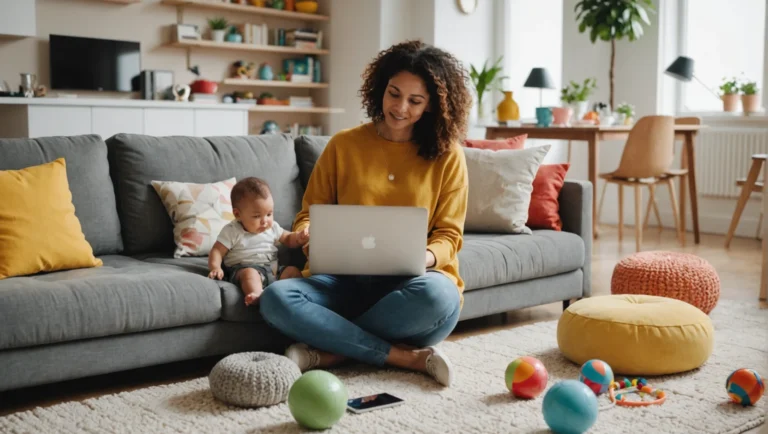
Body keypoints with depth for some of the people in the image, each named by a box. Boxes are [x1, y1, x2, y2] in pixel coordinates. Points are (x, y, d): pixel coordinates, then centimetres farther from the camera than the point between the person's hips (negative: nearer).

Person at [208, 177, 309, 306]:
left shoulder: (272, 227, 12)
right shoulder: (232, 231, -3)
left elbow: (288, 239, 23)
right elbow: (217, 251, -4)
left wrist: (298, 238, 0)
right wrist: (215, 268, -24)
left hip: (272, 270, 6)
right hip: (243, 269, -6)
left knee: (293, 270, -14)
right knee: (250, 273, -38)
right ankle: (257, 296, -64)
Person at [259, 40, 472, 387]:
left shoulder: (447, 155, 4)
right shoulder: (343, 145, 7)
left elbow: (448, 235, 3)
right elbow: (310, 212, 11)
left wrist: (425, 258, -20)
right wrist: (309, 231, -14)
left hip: (411, 281, -1)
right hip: (347, 278, 2)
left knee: (437, 294, -38)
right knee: (276, 298, -28)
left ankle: (331, 350, -20)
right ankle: (404, 356, -24)